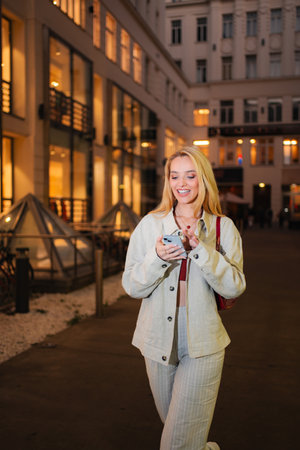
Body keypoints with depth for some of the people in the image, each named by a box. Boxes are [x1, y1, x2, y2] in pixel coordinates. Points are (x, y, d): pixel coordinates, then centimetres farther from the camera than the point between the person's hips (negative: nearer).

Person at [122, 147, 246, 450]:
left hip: (202, 345, -2)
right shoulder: (150, 224, -1)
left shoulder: (223, 227, -2)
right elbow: (132, 286, -2)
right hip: (159, 340, 3)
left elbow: (234, 288, -10)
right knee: (171, 421, 21)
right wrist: (157, 259, -20)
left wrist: (201, 248, -21)